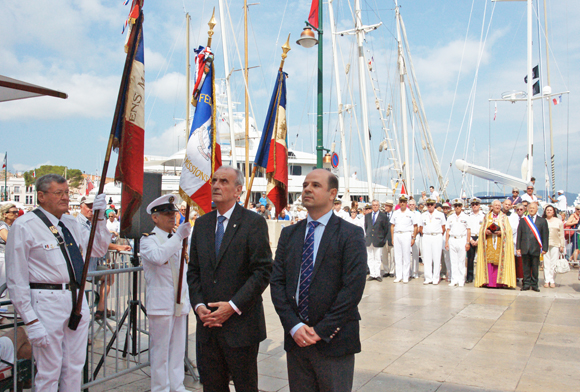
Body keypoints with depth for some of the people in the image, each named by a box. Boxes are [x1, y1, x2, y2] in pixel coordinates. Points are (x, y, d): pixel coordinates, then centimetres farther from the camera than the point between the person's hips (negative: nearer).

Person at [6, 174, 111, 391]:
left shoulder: (71, 223, 11)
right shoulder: (24, 226, -9)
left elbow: (99, 249, 17)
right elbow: (16, 279, -10)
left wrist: (100, 217, 3)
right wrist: (31, 321, -14)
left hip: (78, 300, 7)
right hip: (47, 302, -6)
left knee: (75, 368, 15)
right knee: (49, 373, 2)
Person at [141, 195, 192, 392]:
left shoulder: (176, 239, 15)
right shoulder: (148, 240, -7)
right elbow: (158, 257, -30)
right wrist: (178, 236, -34)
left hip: (179, 301, 7)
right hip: (161, 302, -7)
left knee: (178, 347, 13)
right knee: (160, 348, 2)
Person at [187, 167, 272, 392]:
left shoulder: (254, 223, -7)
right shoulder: (202, 224, 10)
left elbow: (263, 271, -12)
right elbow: (193, 270, 12)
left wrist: (233, 306, -17)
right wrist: (198, 305, -3)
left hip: (241, 324, -5)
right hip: (208, 323, 5)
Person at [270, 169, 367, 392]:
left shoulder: (350, 235, -5)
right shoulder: (289, 234, 9)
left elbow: (353, 288, -12)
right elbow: (277, 282, 5)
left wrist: (321, 331, -14)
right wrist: (294, 326, -7)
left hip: (334, 342, -4)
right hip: (295, 339, 4)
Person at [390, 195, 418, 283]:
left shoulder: (410, 214, 3)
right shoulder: (395, 213, 12)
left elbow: (415, 227, 4)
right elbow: (392, 226, 14)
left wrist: (413, 238, -3)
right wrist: (392, 238, 6)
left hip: (406, 235, -3)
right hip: (396, 235, 3)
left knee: (406, 256, -2)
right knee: (397, 256, 4)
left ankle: (405, 277, 5)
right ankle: (398, 276, 11)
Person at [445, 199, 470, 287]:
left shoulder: (465, 217, 3)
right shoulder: (450, 218, 12)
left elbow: (468, 231, 1)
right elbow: (448, 230, 12)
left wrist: (467, 242, -6)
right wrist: (446, 242, 4)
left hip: (462, 240, -3)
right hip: (452, 240, 3)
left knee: (461, 261, -1)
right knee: (453, 261, 3)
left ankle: (461, 280, 5)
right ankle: (454, 280, 8)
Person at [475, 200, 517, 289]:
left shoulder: (504, 217, 11)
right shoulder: (487, 216, 15)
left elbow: (508, 230, 4)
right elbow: (482, 229, 11)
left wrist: (501, 232, -14)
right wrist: (486, 232, -10)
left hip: (500, 243, -1)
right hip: (489, 244, 1)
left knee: (499, 262, -6)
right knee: (489, 261, -5)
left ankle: (499, 282, -3)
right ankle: (488, 282, -1)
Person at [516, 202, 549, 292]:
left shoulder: (542, 221, 7)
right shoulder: (523, 221, 12)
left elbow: (545, 235, 4)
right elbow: (519, 235, 9)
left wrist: (544, 248, -3)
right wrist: (518, 247, 3)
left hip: (536, 248, -1)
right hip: (525, 248, 1)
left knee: (535, 267, 4)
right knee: (526, 267, 5)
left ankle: (534, 284, 13)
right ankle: (526, 284, 12)